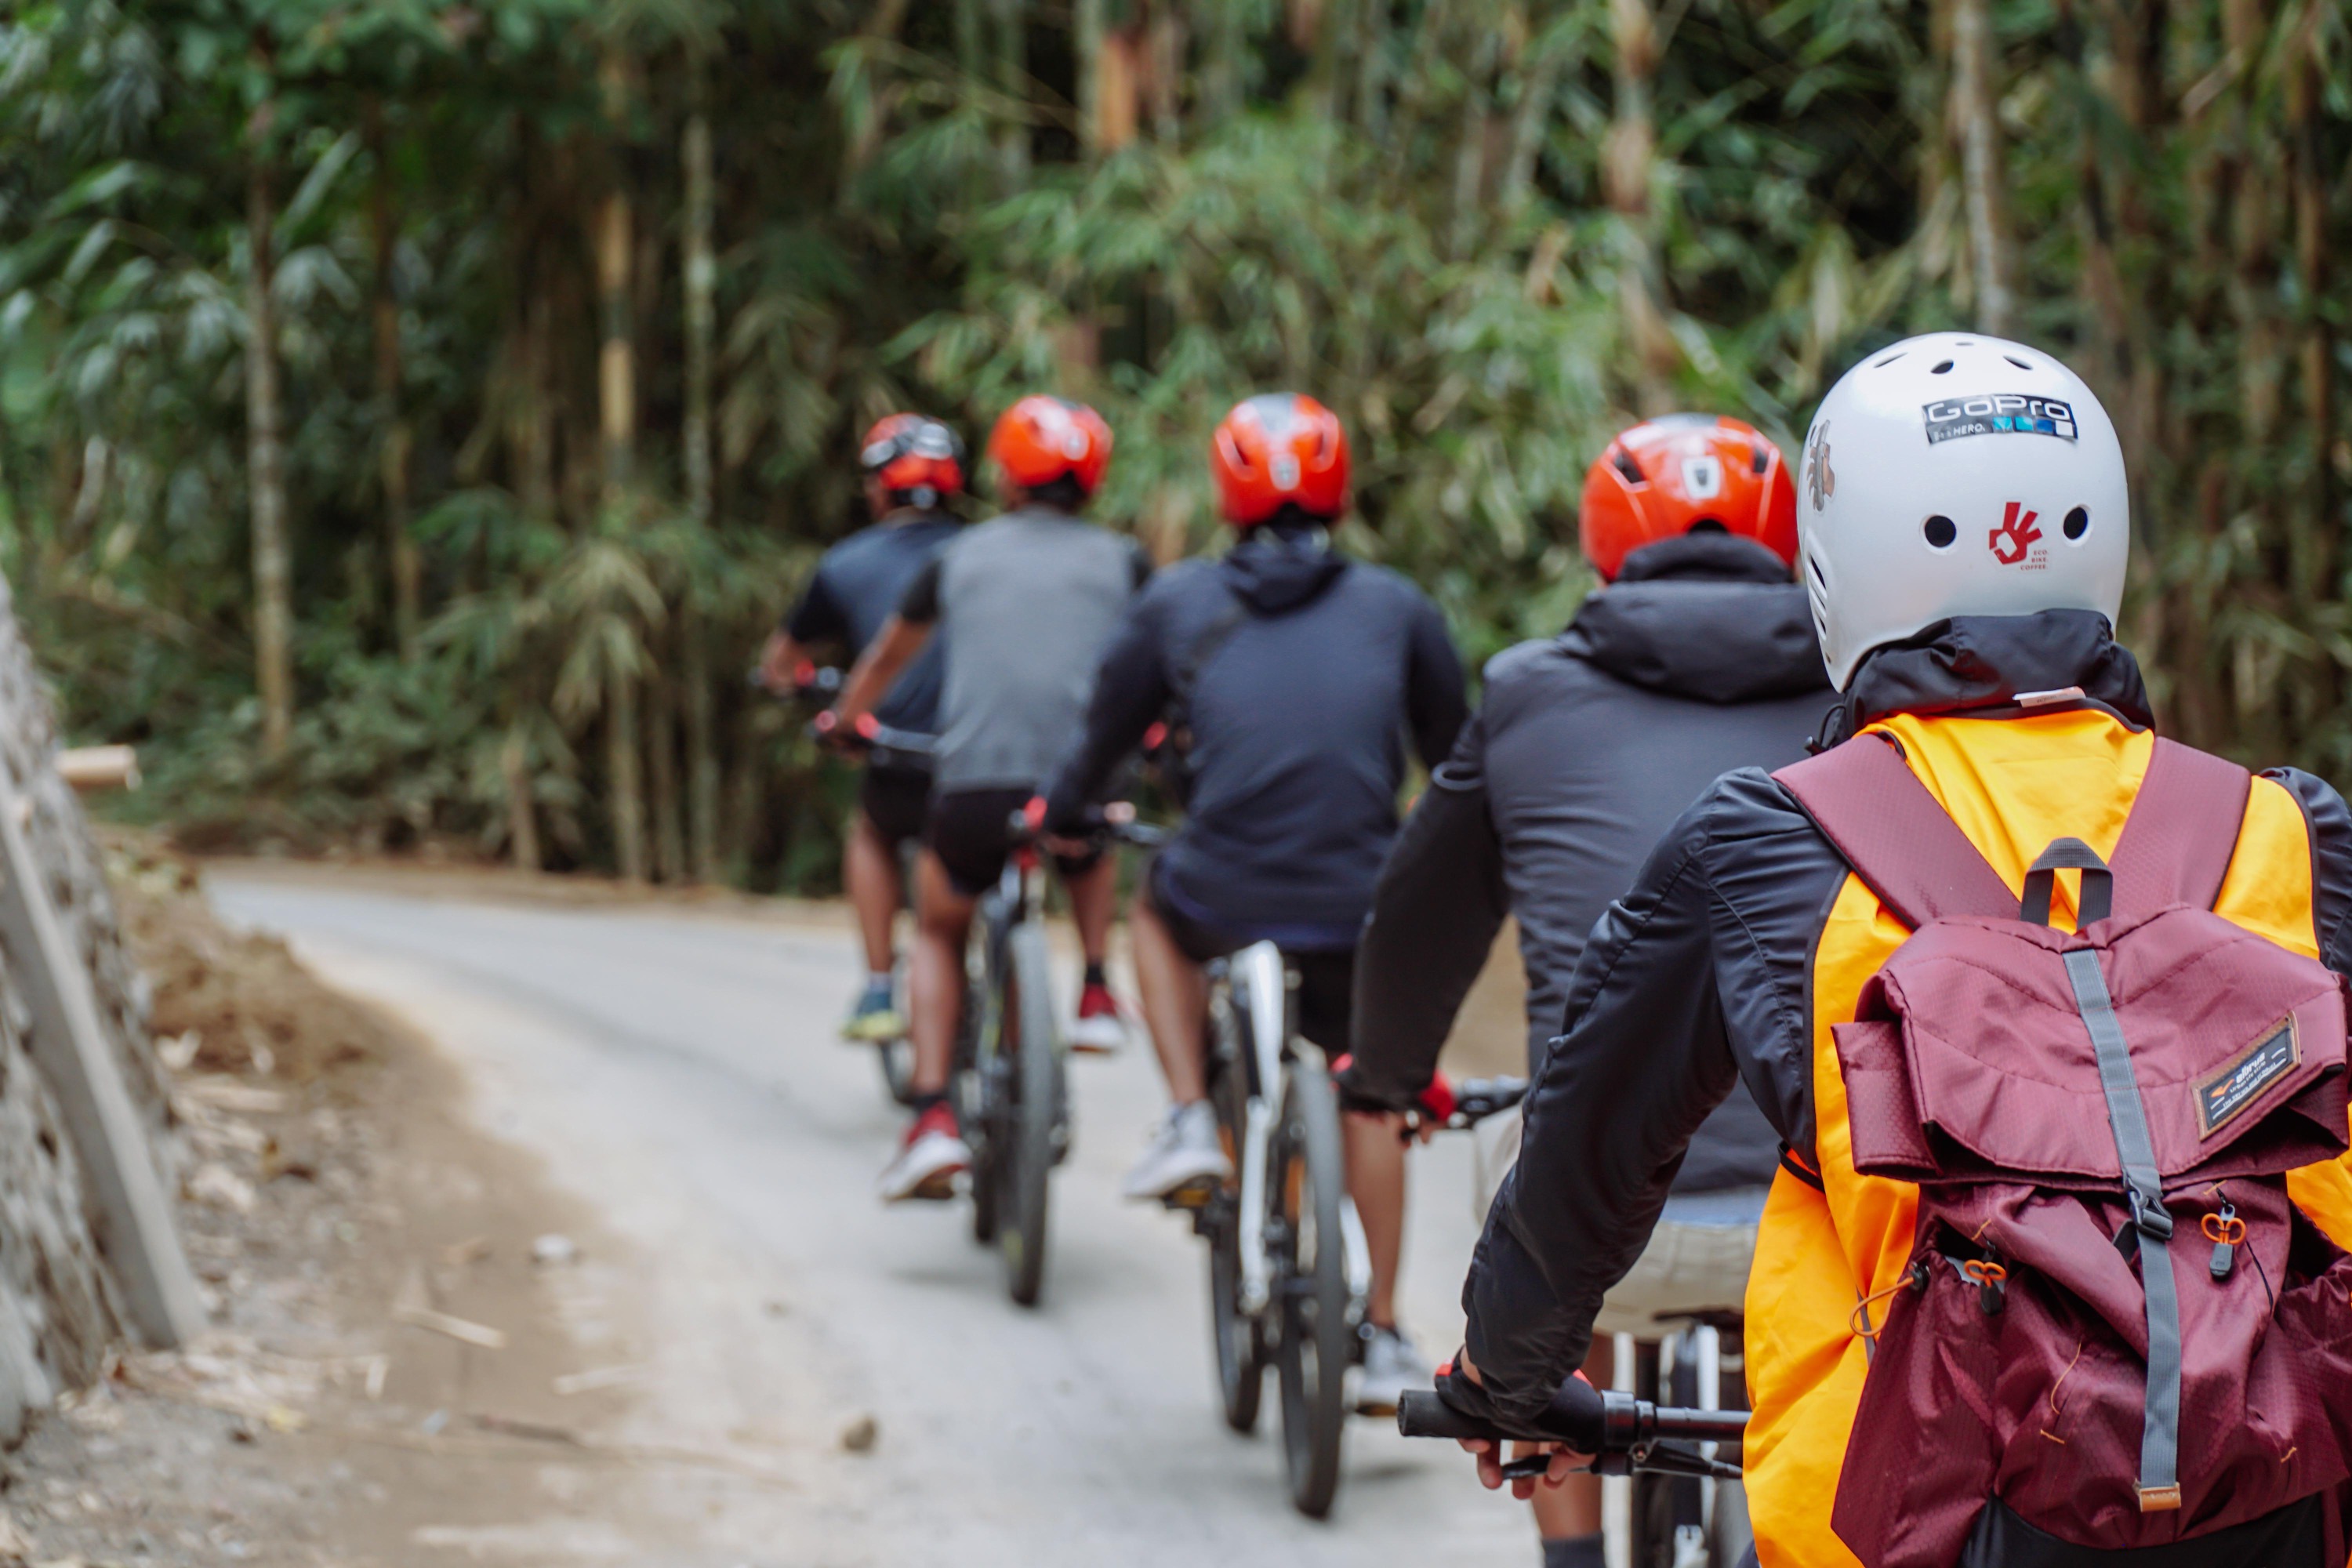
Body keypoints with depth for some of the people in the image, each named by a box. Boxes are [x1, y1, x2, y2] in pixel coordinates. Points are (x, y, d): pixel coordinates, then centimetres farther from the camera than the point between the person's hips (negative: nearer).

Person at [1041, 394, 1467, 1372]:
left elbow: (1109, 733, 20)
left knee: (1155, 913, 35)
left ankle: (1190, 1122, 19)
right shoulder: (1396, 607, 10)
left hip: (1223, 897, -1)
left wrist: (1058, 813, 40)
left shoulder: (1178, 603, 9)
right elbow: (1455, 750, 20)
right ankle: (1382, 1328, 22)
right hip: (1358, 906, 1)